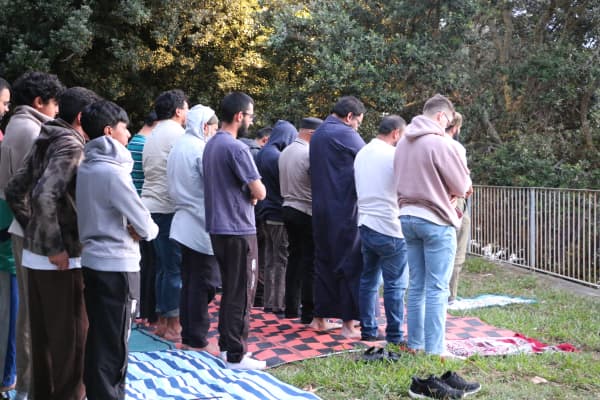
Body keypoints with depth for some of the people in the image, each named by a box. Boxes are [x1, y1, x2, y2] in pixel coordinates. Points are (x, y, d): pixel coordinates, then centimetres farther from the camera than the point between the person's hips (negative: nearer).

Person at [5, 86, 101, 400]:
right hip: (61, 258, -9)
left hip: (35, 254, 9)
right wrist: (55, 247, -21)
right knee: (71, 336, 2)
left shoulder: (45, 142, 12)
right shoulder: (71, 145, -15)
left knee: (42, 333, 17)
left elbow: (14, 191, 17)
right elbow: (45, 195, -27)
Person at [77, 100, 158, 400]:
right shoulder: (113, 170, -17)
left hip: (92, 261, 9)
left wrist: (129, 228, 0)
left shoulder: (85, 168, 9)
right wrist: (148, 229, 6)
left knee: (97, 337, 18)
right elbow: (144, 225, -16)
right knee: (113, 345, 0)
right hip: (117, 266, -9)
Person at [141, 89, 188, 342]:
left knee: (163, 266, 14)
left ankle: (162, 321, 18)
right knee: (175, 267, -4)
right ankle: (173, 325, -1)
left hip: (151, 206, 9)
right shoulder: (178, 135, -9)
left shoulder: (152, 137, 18)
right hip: (171, 208, -9)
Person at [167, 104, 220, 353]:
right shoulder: (201, 149, -14)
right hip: (203, 226, -9)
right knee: (204, 283, -3)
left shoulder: (177, 147, 13)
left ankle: (188, 335, 21)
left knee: (189, 281, 14)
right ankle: (197, 340, 2)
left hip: (185, 223, 9)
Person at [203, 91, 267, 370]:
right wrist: (253, 193, 3)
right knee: (241, 294, -1)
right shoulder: (236, 148, -18)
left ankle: (226, 345, 25)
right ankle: (236, 355, 4)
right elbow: (259, 192, -18)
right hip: (238, 230, -9)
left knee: (230, 290, 18)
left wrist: (246, 194, 3)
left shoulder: (211, 145, 11)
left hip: (218, 228, 9)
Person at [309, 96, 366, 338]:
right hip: (345, 211, -8)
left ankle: (321, 316, 20)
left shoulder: (317, 134, 14)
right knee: (350, 264, -2)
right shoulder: (345, 134, -12)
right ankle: (348, 323, -1)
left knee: (324, 261, 14)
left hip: (321, 210, 8)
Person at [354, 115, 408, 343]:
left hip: (365, 224, 8)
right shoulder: (393, 154, -12)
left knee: (369, 280, 14)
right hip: (388, 227, -8)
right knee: (395, 284, -1)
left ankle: (368, 330, 19)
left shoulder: (362, 154, 13)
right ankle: (395, 335, 3)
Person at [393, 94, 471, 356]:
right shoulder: (439, 143, -15)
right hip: (436, 221, -7)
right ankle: (434, 350, 2)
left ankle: (415, 344, 20)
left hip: (407, 216, 7)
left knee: (416, 285, 14)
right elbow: (462, 186, -10)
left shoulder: (403, 143, 8)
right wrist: (453, 190, 12)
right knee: (437, 289, -1)